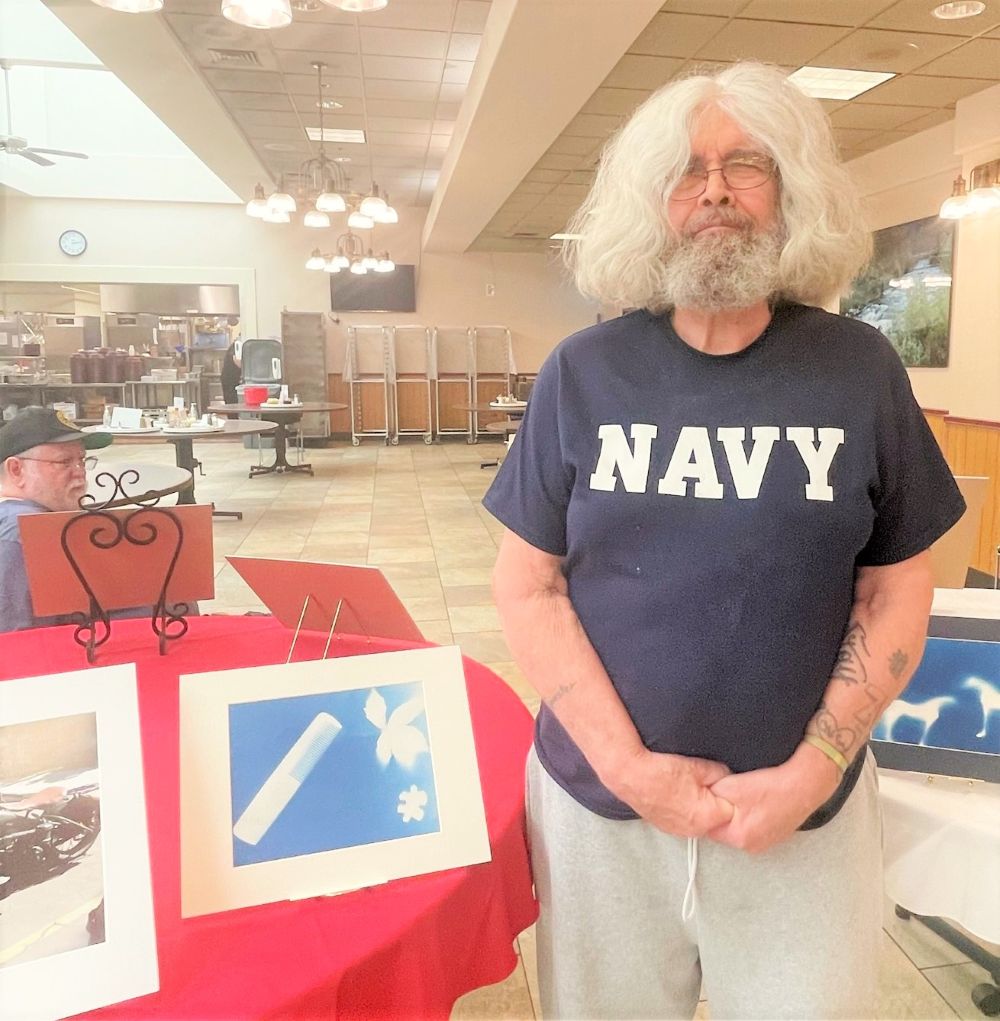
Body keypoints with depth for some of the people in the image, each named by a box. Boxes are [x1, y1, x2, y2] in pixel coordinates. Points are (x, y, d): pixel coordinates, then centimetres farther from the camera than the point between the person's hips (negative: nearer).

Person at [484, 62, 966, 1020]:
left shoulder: (860, 370, -3)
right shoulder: (584, 373, -6)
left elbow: (895, 594, 0)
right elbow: (527, 586, -5)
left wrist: (811, 773, -10)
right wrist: (627, 764, -13)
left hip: (801, 814, 1)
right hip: (600, 801, 0)